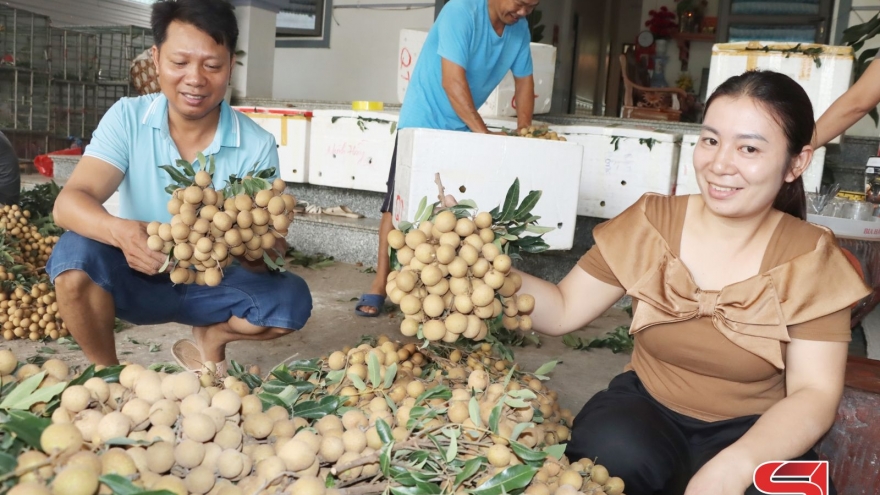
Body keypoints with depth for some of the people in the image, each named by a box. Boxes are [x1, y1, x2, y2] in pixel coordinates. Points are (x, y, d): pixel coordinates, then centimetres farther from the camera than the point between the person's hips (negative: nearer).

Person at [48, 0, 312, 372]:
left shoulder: (256, 146, -16)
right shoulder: (126, 118, -12)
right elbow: (69, 203, -23)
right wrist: (120, 231, -46)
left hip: (211, 284, 0)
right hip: (137, 279, 0)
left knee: (291, 300, -25)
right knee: (76, 252, -30)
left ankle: (210, 337, 7)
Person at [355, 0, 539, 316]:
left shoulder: (520, 28, 0)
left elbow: (524, 81, 9)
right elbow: (453, 81, -29)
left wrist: (523, 132, -1)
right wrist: (484, 134, -30)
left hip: (462, 129, 6)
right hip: (423, 123, -6)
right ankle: (379, 285, 2)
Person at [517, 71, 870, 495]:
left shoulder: (810, 260, -9)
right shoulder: (649, 223, -6)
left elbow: (814, 394, -13)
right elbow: (562, 311, -5)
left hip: (751, 433, 1)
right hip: (646, 408, 0)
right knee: (612, 452, -33)